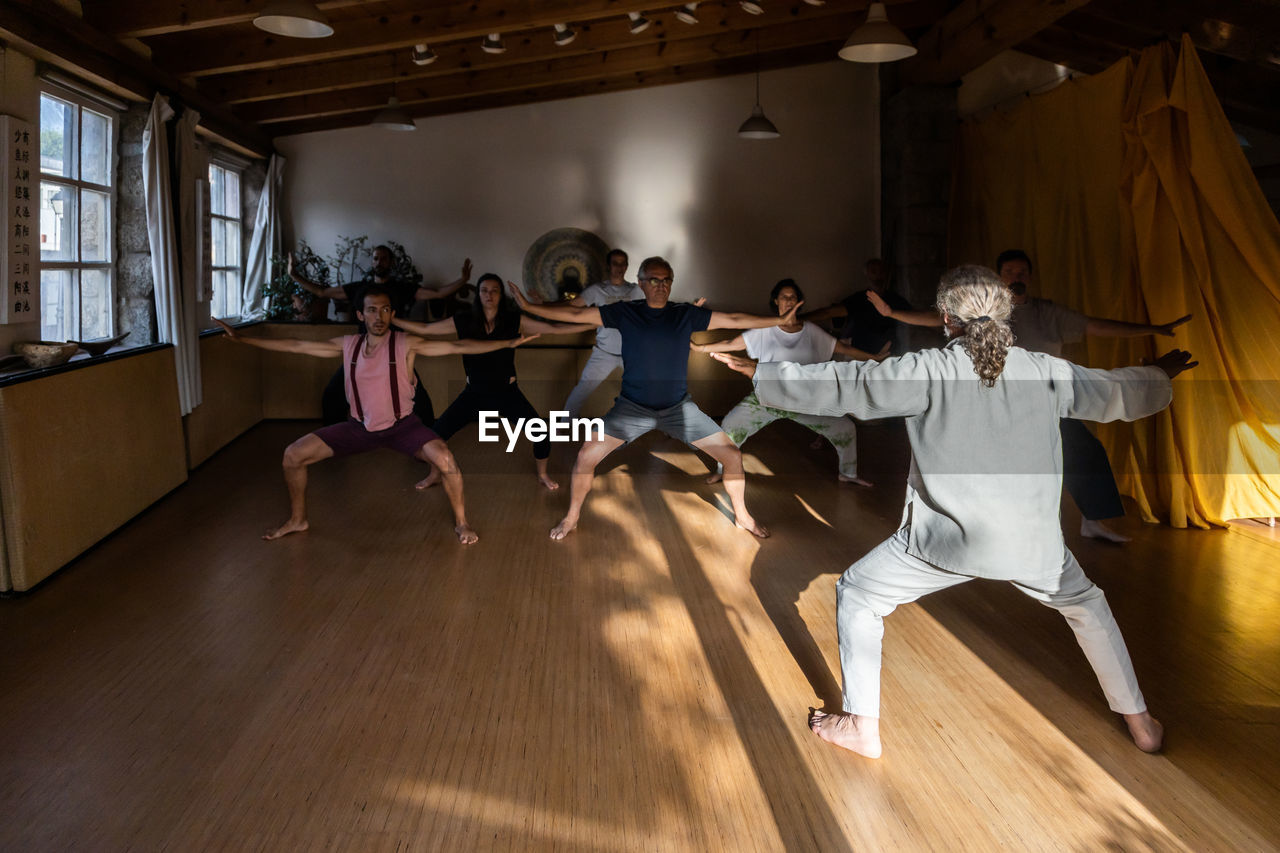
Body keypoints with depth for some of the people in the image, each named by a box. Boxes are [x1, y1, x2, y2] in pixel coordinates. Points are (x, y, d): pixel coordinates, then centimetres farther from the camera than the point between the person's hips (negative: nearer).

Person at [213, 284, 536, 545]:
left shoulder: (406, 345, -15)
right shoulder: (347, 346, -5)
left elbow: (457, 346, -20)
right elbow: (295, 345, 0)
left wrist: (509, 343, -27)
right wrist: (241, 338, 0)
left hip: (401, 425, -3)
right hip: (361, 427, 4)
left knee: (444, 459, -30)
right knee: (293, 455, -3)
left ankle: (461, 522, -5)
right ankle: (297, 519, 22)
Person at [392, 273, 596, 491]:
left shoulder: (515, 321, -9)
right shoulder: (463, 321, -6)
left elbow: (554, 329, -10)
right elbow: (424, 329, -1)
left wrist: (594, 324, -16)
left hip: (507, 391, -1)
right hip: (474, 392, 1)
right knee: (437, 432, -3)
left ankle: (543, 475, 19)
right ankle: (434, 475, 26)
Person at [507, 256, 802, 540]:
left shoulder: (687, 315, -1)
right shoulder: (624, 313, -4)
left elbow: (735, 320, 1)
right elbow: (575, 314, -6)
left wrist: (781, 320, -2)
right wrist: (528, 307, -13)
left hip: (679, 407, 1)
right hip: (632, 407, -1)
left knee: (732, 455, -4)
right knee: (586, 457, -13)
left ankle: (742, 516, 21)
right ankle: (571, 517, 13)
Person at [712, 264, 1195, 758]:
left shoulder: (929, 372, -9)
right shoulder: (1044, 371, 2)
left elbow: (841, 385, -6)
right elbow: (1118, 393, 18)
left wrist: (757, 373, 5)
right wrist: (1162, 375, 41)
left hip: (947, 537, -4)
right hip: (1030, 541, 4)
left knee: (856, 595, 16)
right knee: (1085, 605, 32)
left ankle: (861, 728, 20)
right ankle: (1140, 723, 39)